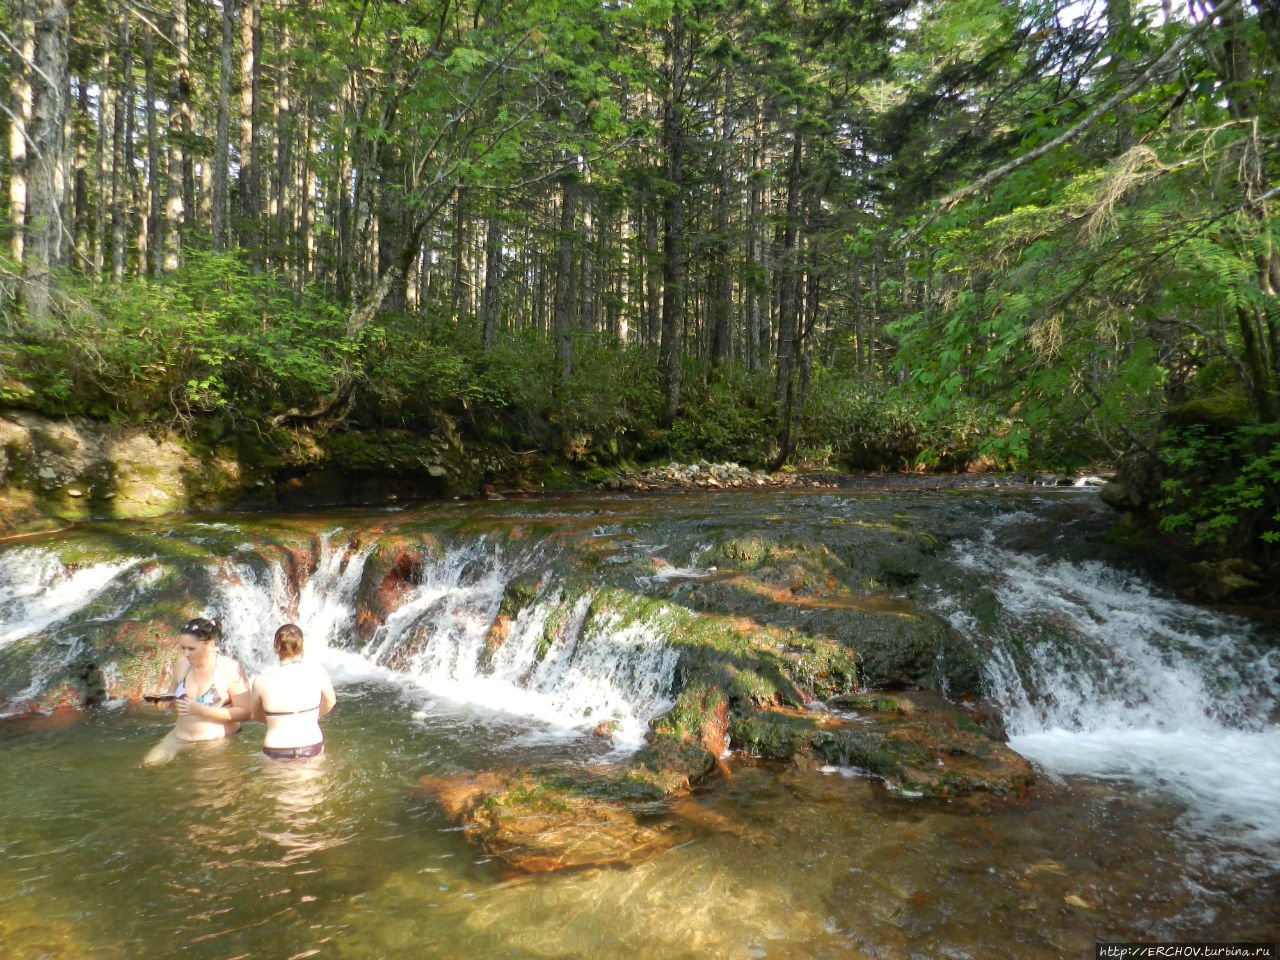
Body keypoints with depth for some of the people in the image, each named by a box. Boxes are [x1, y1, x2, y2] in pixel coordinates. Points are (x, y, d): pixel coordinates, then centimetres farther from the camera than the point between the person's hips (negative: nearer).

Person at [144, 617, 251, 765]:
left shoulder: (229, 668, -11)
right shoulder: (182, 663, 5)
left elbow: (245, 712, -13)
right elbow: (173, 697, 21)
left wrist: (202, 710, -19)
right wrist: (165, 700, -4)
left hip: (218, 740, -4)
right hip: (180, 737, 5)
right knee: (151, 762, -15)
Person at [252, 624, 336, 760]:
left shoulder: (261, 682, -9)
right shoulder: (317, 671, -8)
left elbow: (257, 716, 8)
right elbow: (330, 702, 8)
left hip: (276, 753, 0)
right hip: (313, 749, 0)